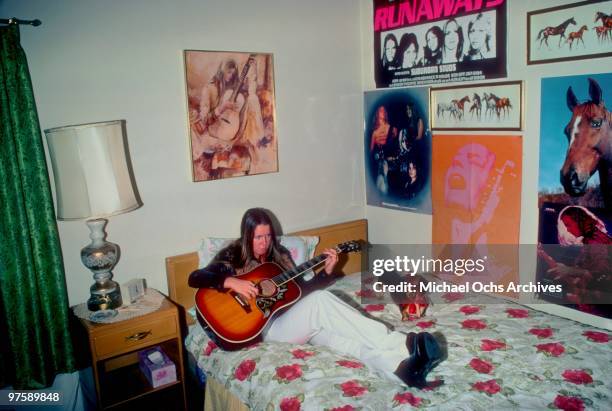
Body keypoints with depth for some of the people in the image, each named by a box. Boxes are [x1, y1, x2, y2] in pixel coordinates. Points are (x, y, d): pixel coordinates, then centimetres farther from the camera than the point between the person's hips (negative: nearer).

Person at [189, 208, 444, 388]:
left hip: (296, 321, 6)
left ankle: (400, 366, -53)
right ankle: (403, 345, -43)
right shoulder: (232, 256, 4)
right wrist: (231, 282, -23)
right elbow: (195, 278, -8)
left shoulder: (278, 253, 19)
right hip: (266, 326, -6)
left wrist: (326, 270, 3)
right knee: (320, 301, -33)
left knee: (335, 336, -29)